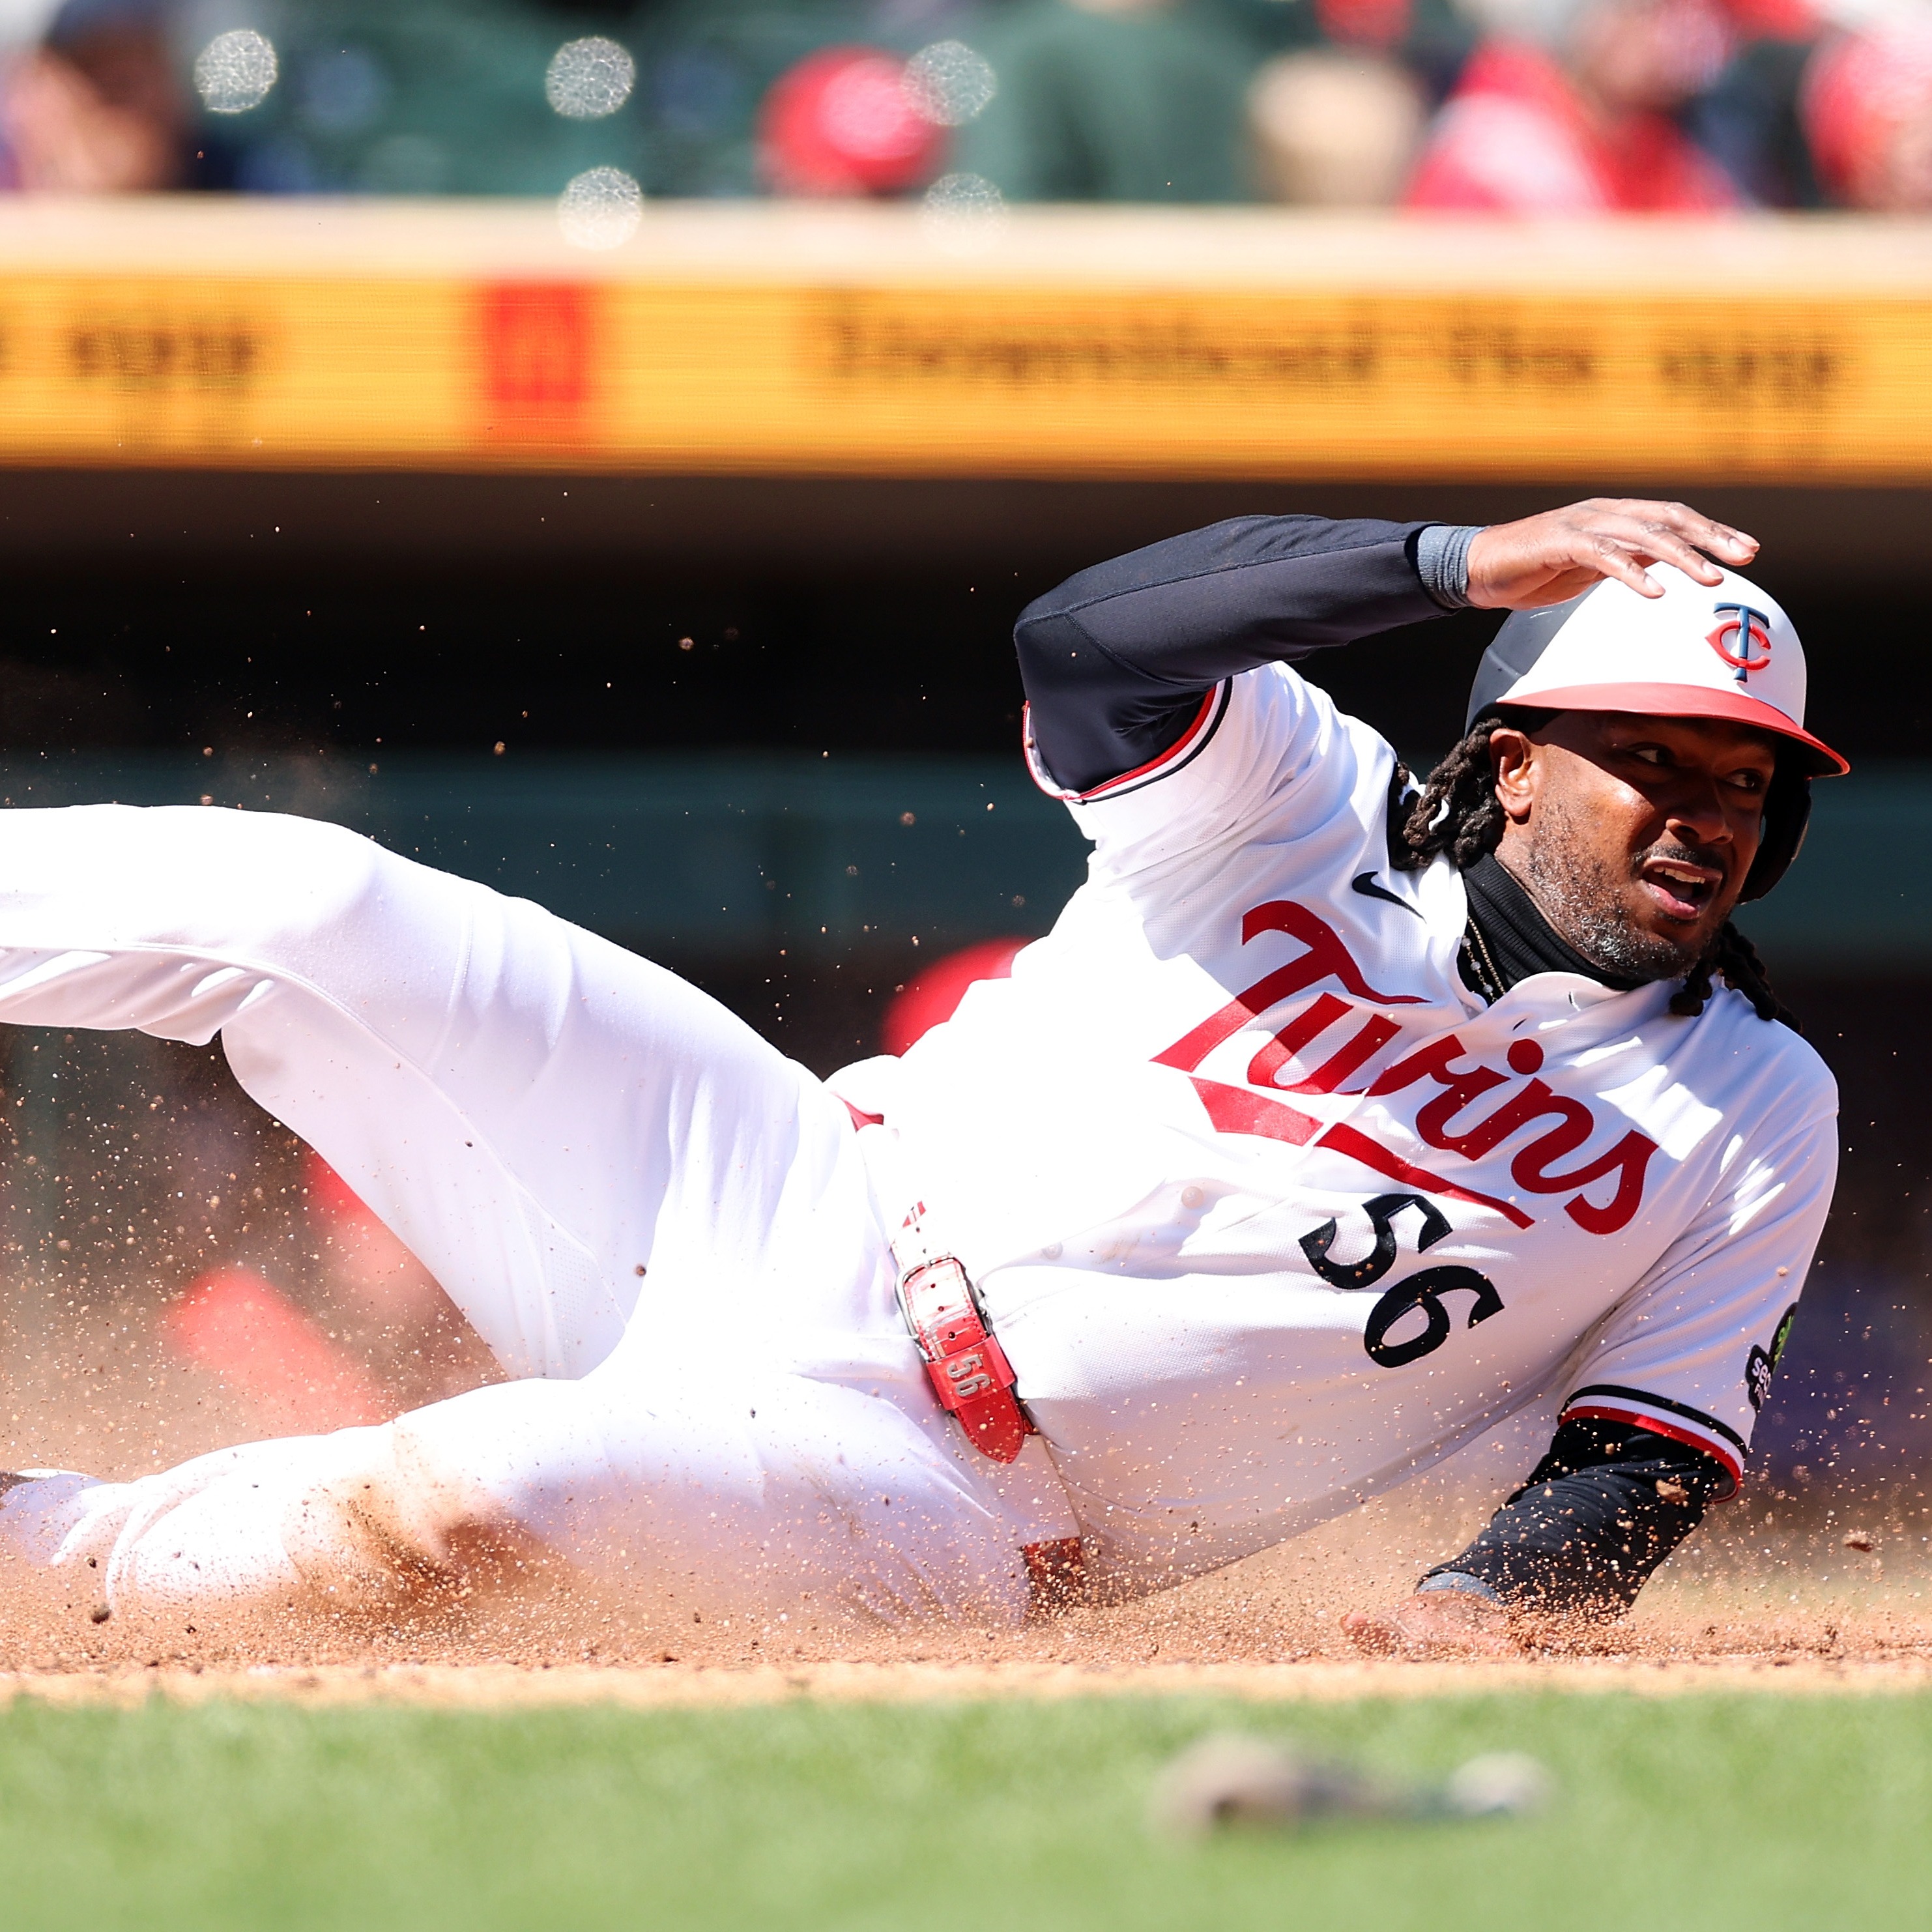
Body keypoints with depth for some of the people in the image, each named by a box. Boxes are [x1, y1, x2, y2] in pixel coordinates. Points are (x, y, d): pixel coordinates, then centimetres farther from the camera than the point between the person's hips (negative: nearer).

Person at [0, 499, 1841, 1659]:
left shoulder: (1752, 1117, 0)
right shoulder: (1306, 810, -4)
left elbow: (1650, 1458, 0)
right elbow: (1086, 636, -23)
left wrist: (1489, 1600, -23)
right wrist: (1482, 560, -36)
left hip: (946, 1505, -2)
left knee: (479, 1483, -32)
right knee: (301, 903, -16)